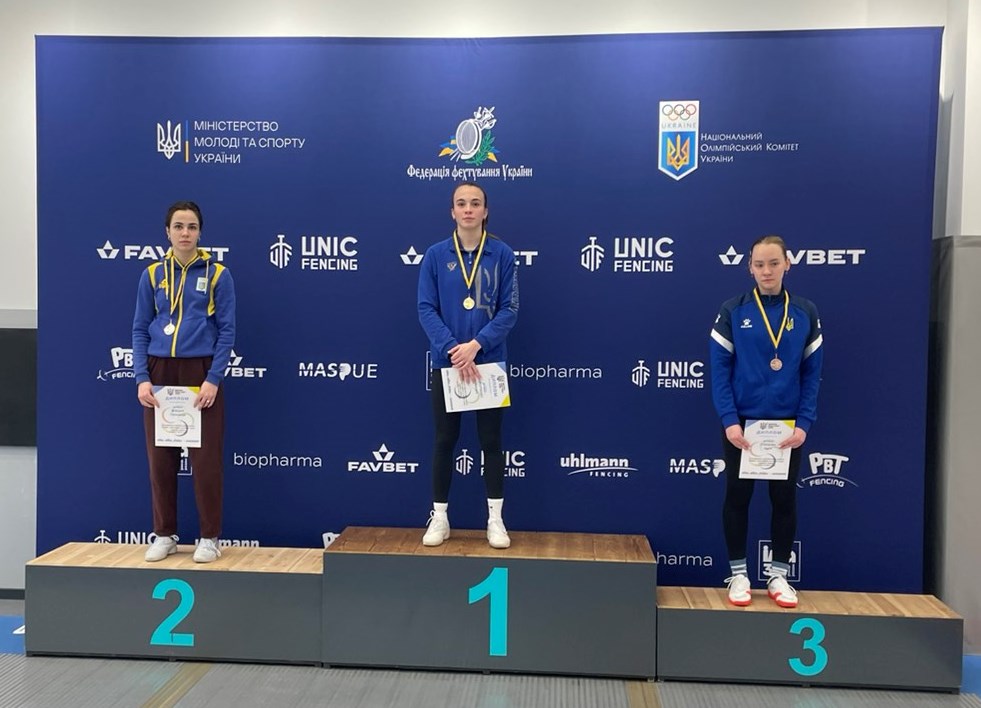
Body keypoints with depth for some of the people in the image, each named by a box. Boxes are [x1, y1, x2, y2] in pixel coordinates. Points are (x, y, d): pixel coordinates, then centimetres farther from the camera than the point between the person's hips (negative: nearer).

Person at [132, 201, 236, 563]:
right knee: (160, 458, 7)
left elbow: (227, 330, -3)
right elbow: (140, 330, 6)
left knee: (205, 458, -1)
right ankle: (165, 535, 20)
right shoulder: (152, 275, 5)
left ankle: (209, 538, 11)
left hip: (201, 373, -2)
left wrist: (213, 379, -13)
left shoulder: (217, 274, -1)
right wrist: (142, 378, -6)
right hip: (160, 374, 3)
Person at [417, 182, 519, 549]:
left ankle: (495, 519, 17)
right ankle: (439, 517, 19)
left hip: (490, 362, 0)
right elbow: (426, 309, -5)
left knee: (491, 440, 7)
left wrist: (476, 345, -17)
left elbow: (509, 310, -5)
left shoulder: (502, 254, -1)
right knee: (445, 439, 8)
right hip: (446, 362, 0)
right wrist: (453, 349, -18)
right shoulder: (435, 255, 0)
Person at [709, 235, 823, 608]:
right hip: (741, 424, -1)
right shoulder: (733, 311, -5)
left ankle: (779, 575, 24)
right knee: (737, 497, 6)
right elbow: (719, 369, -6)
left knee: (784, 499, 10)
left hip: (787, 426, 2)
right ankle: (738, 574, 20)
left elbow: (812, 374, 1)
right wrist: (729, 420, -15)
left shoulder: (805, 313, 1)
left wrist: (804, 423, -8)